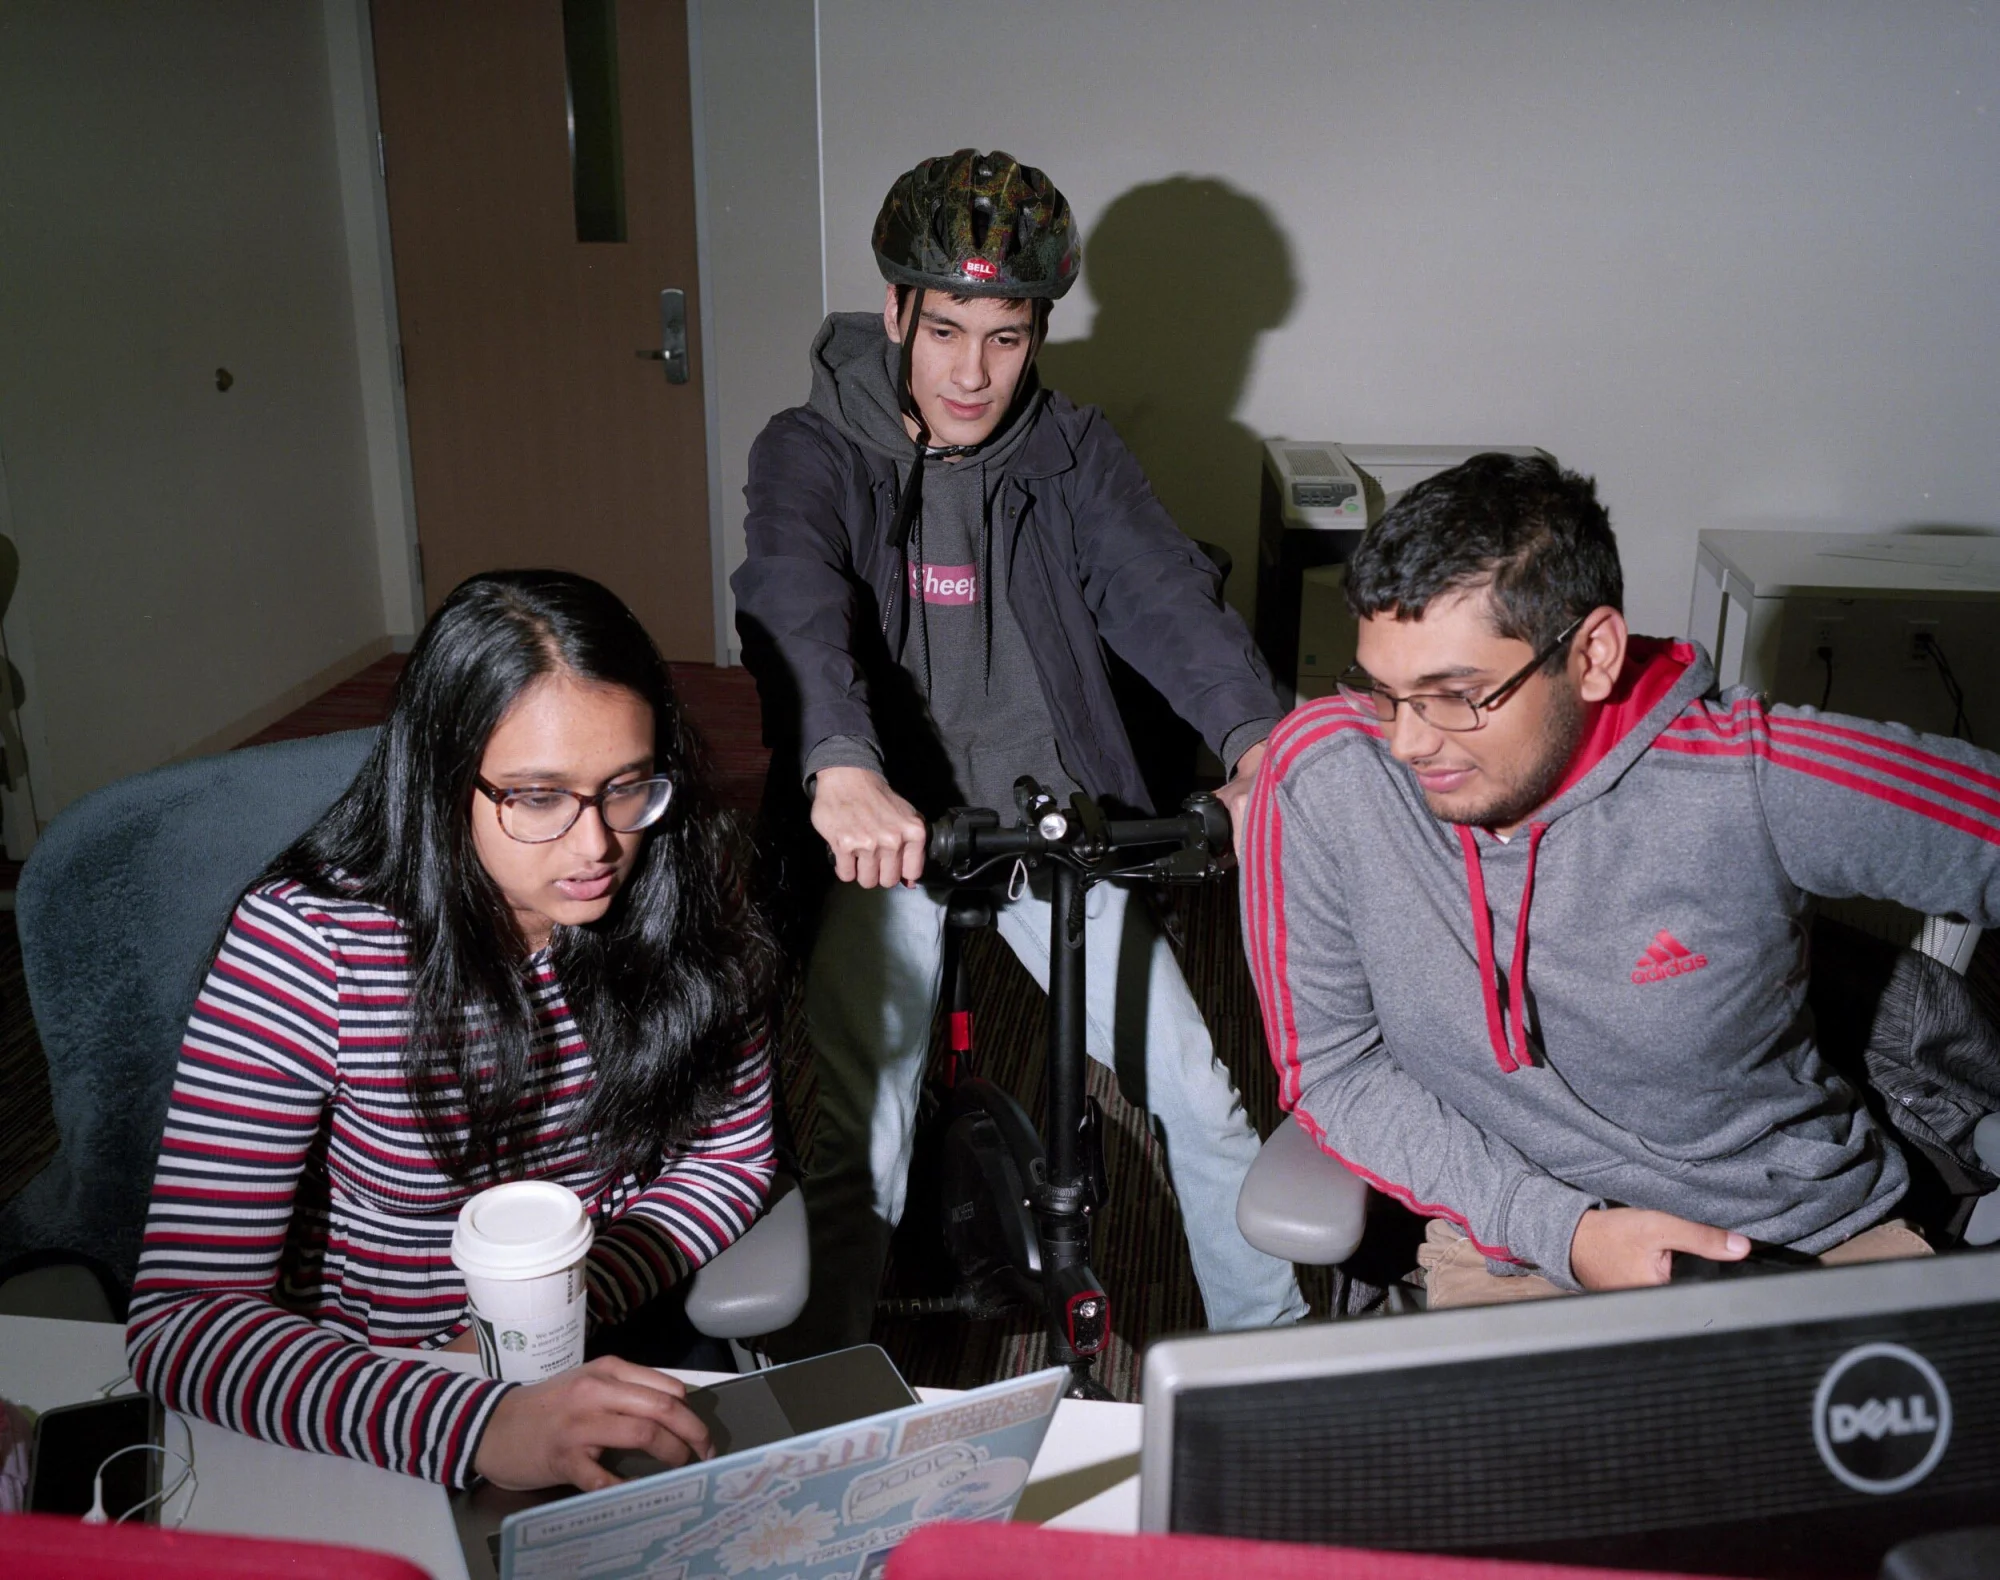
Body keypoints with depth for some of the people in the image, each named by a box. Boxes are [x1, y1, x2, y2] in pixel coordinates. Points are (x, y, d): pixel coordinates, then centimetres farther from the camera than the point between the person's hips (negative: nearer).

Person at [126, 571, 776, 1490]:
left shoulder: (678, 896, -10)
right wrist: (479, 1424, -38)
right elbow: (181, 1313, -23)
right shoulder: (307, 944, -20)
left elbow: (733, 1153, 1)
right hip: (372, 1403, -2)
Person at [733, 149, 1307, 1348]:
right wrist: (842, 769, -44)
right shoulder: (811, 451, -1)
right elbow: (793, 598, -22)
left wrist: (1256, 740, -32)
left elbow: (1163, 589, -11)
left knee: (1204, 1104, -3)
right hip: (879, 830, -2)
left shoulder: (1073, 455, 7)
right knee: (858, 1157, -11)